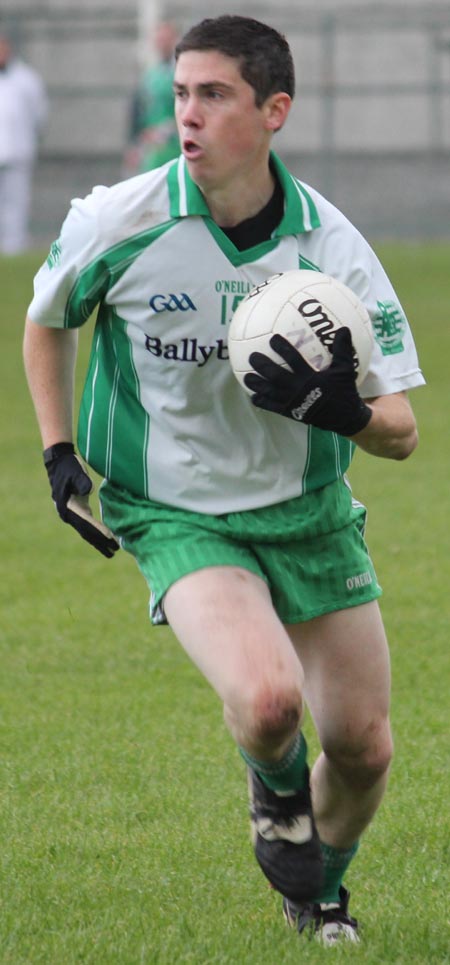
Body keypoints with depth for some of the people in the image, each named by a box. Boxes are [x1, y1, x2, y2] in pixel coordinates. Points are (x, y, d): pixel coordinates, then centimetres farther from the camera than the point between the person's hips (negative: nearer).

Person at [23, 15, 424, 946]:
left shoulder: (332, 247, -14)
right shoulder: (117, 221, -16)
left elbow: (401, 431, -9)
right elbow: (46, 320, 8)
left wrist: (342, 411, -31)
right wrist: (58, 451, 1)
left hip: (311, 513, 2)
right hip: (177, 515, -2)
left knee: (363, 747, 3)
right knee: (266, 699, -28)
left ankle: (318, 893, 36)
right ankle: (275, 788, 11)